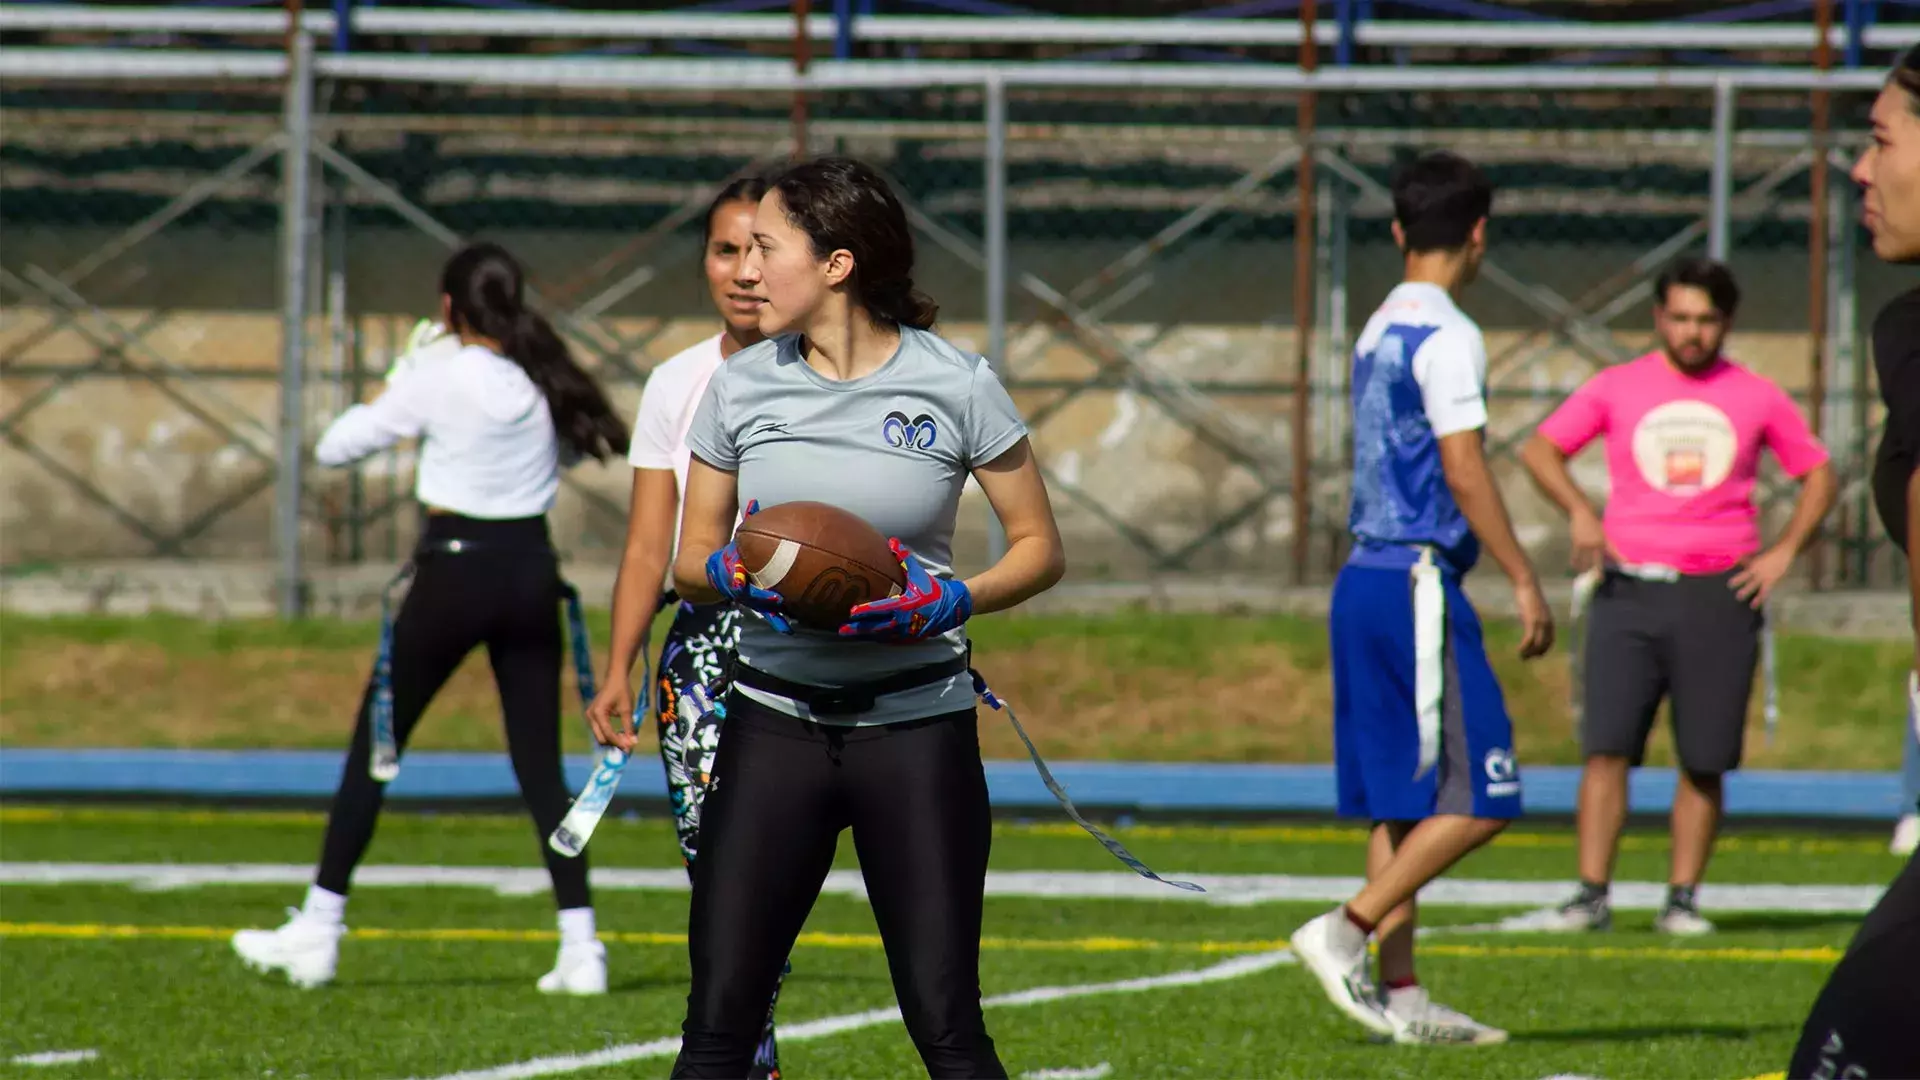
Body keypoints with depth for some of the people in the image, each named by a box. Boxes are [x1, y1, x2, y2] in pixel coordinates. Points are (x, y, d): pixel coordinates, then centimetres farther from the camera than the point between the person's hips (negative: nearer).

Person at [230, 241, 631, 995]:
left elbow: (334, 448, -4)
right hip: (531, 572, 4)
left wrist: (387, 402, 15)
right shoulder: (545, 383, 4)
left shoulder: (437, 380, -9)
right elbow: (580, 444, 26)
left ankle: (318, 928, 7)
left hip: (455, 572, -4)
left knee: (374, 745, 6)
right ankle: (580, 945, -1)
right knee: (541, 763, 7)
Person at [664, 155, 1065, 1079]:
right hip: (773, 723, 3)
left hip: (917, 728, -3)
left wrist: (951, 601, -17)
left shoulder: (954, 386, -5)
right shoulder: (740, 387, 3)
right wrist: (729, 573, -13)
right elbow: (689, 559, 11)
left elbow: (1039, 549, 2)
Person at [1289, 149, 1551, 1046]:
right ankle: (1346, 933, -12)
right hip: (1417, 581, -9)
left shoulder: (1379, 330, 15)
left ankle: (1400, 994, 7)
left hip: (1365, 579, 9)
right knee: (1479, 799, -6)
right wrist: (1524, 581, -12)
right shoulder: (1446, 335, -12)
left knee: (1399, 799, 9)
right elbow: (1464, 471, -17)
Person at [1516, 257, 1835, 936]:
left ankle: (1683, 899, 7)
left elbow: (1819, 477, 16)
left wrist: (1782, 553, 3)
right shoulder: (1616, 388, 7)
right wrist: (1580, 513, -3)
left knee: (1705, 763, 0)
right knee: (1606, 748, -9)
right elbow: (1540, 450, 14)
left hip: (1719, 597, 0)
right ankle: (1591, 897, -8)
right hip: (1628, 592, 0)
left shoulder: (1757, 398, 8)